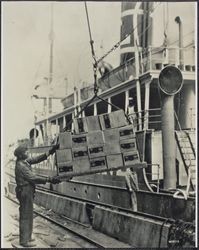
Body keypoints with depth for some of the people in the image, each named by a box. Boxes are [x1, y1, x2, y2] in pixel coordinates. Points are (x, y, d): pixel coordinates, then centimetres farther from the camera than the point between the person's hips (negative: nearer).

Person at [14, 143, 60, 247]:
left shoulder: (24, 161, 6)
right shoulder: (21, 166, -22)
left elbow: (36, 159, 7)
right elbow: (33, 178, -25)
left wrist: (49, 152, -1)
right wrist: (49, 180, -24)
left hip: (26, 192, 10)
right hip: (25, 192, -10)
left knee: (25, 215, 19)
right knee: (26, 216, -2)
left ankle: (26, 237, 31)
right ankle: (24, 240, 8)